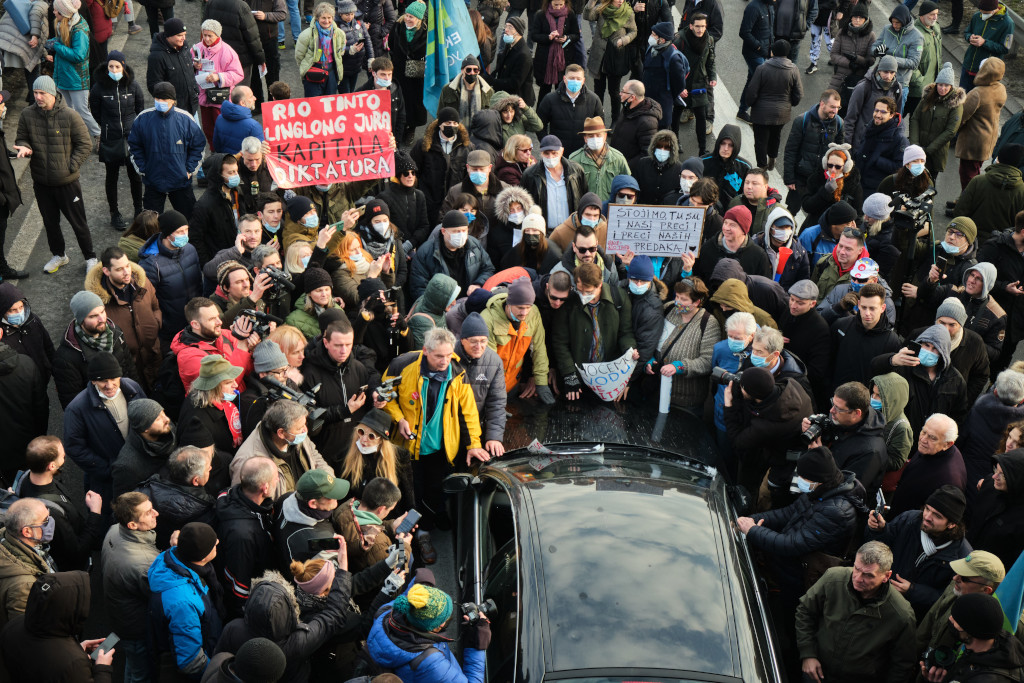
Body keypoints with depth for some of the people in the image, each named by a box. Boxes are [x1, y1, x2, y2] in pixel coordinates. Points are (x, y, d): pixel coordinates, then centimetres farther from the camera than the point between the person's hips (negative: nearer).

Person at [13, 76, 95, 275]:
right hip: (41, 182, 4)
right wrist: (24, 147, -16)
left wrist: (71, 167, -13)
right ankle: (59, 255, 39)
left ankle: (90, 258, 24)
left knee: (78, 222, 7)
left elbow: (85, 144, -7)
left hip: (67, 182, -4)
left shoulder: (69, 115, -14)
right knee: (50, 222, 18)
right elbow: (21, 139, 9)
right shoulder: (27, 115, -4)